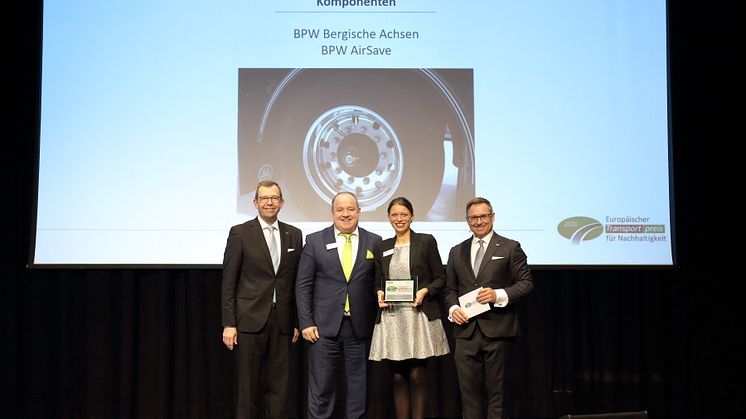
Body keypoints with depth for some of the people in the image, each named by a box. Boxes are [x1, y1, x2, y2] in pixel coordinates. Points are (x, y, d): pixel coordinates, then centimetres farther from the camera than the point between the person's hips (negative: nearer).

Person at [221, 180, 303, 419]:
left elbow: (297, 282, 11)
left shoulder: (294, 235, 9)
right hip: (251, 319, -3)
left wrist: (297, 321, 9)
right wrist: (228, 324, -8)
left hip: (282, 320, 3)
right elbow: (229, 281, -3)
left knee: (279, 386, 7)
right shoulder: (240, 233, -2)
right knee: (249, 385, 4)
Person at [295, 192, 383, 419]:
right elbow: (303, 285, 2)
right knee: (321, 386, 4)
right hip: (325, 326, -1)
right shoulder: (314, 241, 3)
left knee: (359, 385, 8)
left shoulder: (375, 242, 4)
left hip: (360, 327, 1)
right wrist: (306, 322, -4)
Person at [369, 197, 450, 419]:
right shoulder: (383, 247, 14)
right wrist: (379, 294, -2)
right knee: (398, 377, 4)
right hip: (391, 317, 3)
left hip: (419, 315, -3)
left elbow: (440, 277, 2)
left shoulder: (426, 242, 3)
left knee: (417, 375, -3)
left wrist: (425, 291, -15)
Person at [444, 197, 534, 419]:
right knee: (469, 388, 4)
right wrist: (453, 308, -2)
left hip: (497, 328, -3)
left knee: (497, 390, 3)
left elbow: (526, 283, 0)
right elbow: (450, 288, 18)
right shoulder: (457, 251, 15)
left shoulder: (510, 248, 3)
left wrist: (499, 295, -15)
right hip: (466, 330, 3)